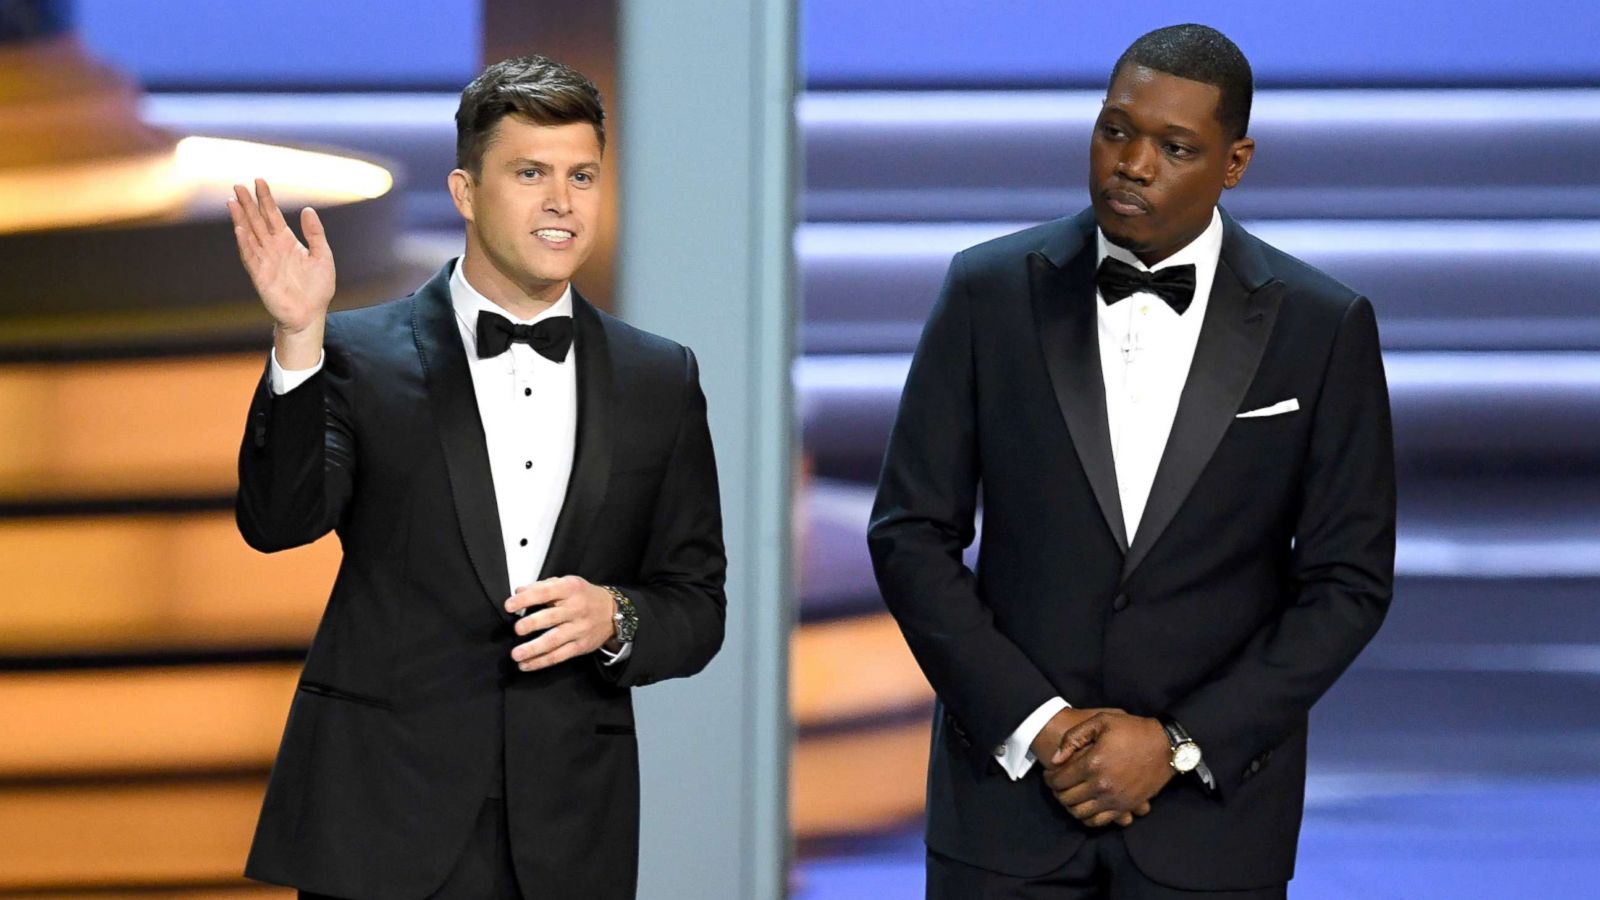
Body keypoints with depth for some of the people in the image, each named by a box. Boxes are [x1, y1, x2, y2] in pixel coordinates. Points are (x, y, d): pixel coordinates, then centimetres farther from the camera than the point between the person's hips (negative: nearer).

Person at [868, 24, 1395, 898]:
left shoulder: (1322, 327, -2)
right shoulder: (992, 292, 0)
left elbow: (1348, 582, -1)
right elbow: (910, 535, 1)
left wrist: (1178, 744, -10)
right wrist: (1036, 725, -9)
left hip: (1210, 806, -1)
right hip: (1007, 787, 1)